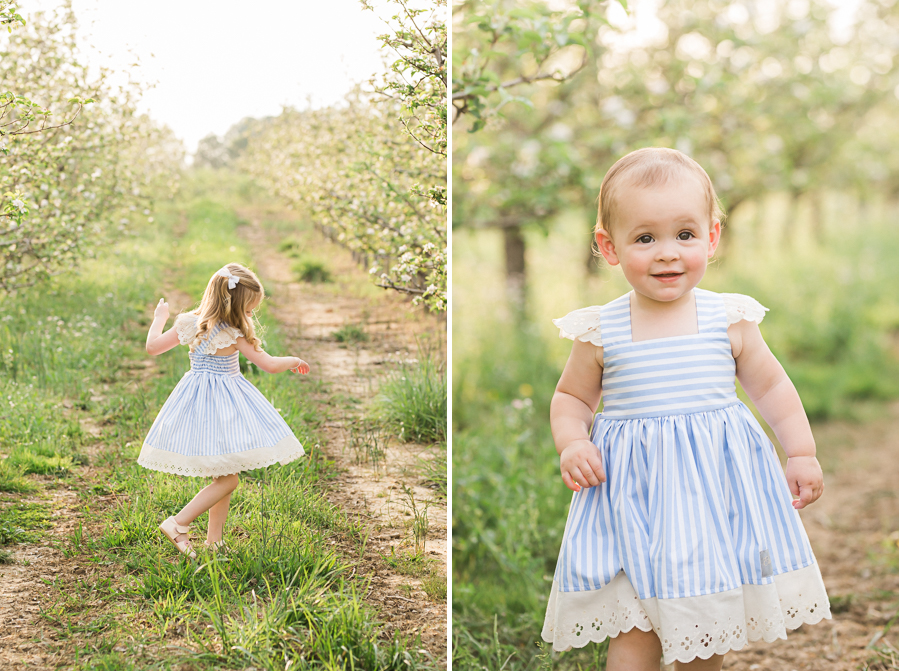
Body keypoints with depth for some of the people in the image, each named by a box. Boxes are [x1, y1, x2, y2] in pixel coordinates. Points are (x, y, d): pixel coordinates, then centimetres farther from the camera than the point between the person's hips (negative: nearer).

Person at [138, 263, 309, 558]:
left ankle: (214, 539, 19)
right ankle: (178, 524, -6)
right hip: (223, 405, -8)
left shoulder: (189, 323, 0)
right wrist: (294, 361, 8)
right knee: (227, 480, -2)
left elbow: (153, 346, 9)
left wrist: (159, 318, 26)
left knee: (224, 477, 16)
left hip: (196, 398, 8)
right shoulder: (234, 336, -16)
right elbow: (270, 364, -12)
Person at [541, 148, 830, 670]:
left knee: (706, 625, 11)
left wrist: (802, 454, 6)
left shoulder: (730, 320, -2)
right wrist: (572, 444, -8)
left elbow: (771, 386, 9)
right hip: (632, 496, -1)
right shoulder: (601, 333, -4)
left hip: (718, 487, 1)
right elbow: (572, 397, 9)